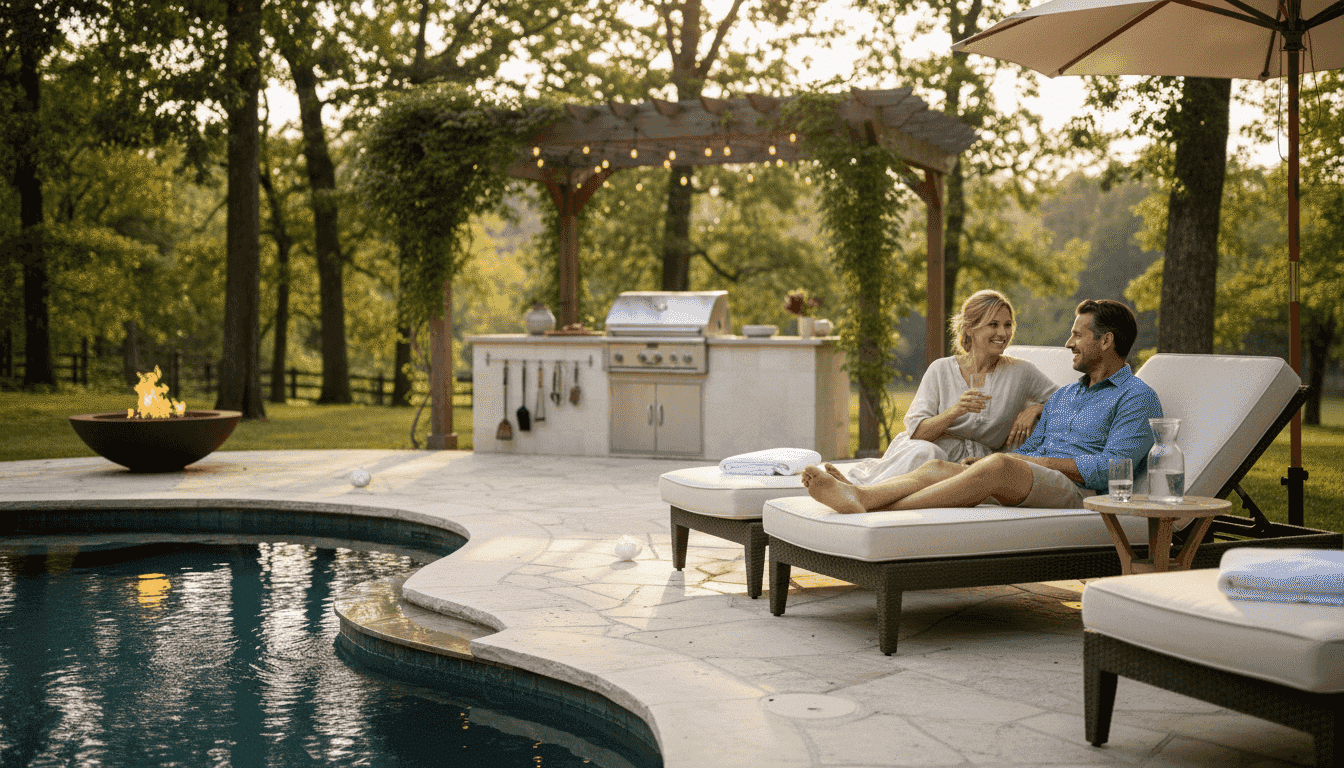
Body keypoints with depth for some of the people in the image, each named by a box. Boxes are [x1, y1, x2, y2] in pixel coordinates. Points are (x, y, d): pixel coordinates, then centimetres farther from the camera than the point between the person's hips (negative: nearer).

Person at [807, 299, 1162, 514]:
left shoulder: (1137, 397, 6)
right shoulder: (1062, 396, 32)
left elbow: (1113, 467, -8)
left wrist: (1040, 460, -11)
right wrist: (980, 460, 4)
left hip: (1079, 492, -7)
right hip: (1027, 489, 8)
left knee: (1001, 466, -37)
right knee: (939, 467, -19)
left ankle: (881, 511, -46)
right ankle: (857, 496, -45)